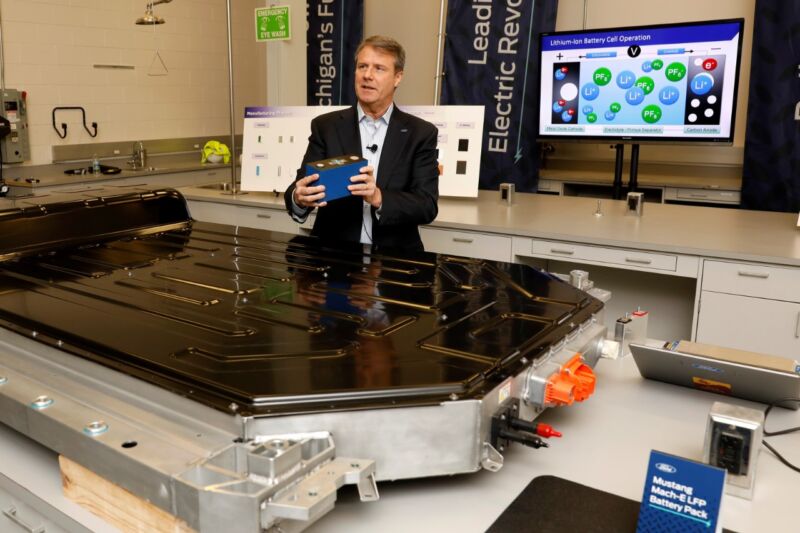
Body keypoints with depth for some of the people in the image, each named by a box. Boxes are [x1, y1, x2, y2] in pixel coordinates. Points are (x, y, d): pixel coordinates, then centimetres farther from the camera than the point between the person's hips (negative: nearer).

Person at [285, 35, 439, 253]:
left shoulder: (420, 133, 3)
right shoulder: (326, 126, 5)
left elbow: (428, 206, -7)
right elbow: (301, 186, -4)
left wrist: (379, 198, -24)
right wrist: (299, 198, -27)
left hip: (394, 255, -1)